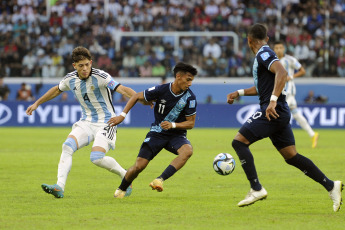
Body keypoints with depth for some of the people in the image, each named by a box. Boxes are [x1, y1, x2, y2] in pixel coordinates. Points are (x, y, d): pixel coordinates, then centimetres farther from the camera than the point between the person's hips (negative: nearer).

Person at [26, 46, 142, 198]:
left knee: (97, 158, -22)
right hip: (86, 122, 5)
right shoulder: (70, 79, 1)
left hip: (106, 122, -5)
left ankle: (125, 176, 3)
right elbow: (57, 90, 23)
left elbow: (121, 89, -26)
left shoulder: (100, 76, -17)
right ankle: (59, 187, -22)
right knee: (67, 146, -18)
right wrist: (37, 103, 31)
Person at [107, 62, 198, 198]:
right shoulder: (161, 90, -14)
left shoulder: (189, 97, -11)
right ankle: (121, 189, 19)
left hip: (176, 135, 1)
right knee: (139, 166, -11)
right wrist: (122, 115, -5)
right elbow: (137, 97, 0)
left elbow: (191, 123, -5)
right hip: (157, 133, -1)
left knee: (188, 150, -34)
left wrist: (173, 125, -22)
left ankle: (160, 180, -34)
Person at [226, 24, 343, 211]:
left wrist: (273, 101, -33)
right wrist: (239, 93, 33)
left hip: (273, 111, -10)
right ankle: (330, 186, 5)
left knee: (239, 142, -9)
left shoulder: (264, 54, -9)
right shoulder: (262, 56, 22)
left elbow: (281, 73, -27)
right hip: (280, 113, 10)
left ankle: (256, 189, -13)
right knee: (291, 157, 9)